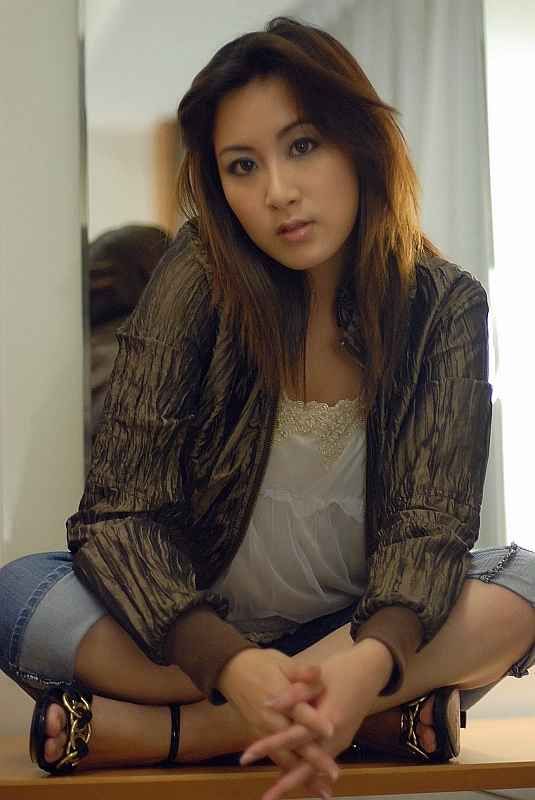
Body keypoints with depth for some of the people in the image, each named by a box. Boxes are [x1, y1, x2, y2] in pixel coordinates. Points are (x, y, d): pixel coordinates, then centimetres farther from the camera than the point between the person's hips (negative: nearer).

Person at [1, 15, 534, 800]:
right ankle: (387, 721, -27)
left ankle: (153, 728, -26)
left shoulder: (445, 307, -9)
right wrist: (235, 667, -37)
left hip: (354, 631, 2)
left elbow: (428, 524, -16)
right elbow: (119, 513, -18)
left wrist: (373, 662, -39)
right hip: (196, 633, -1)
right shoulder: (199, 280, -14)